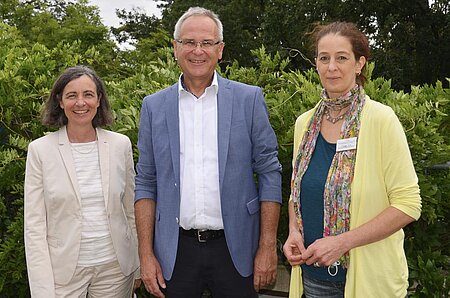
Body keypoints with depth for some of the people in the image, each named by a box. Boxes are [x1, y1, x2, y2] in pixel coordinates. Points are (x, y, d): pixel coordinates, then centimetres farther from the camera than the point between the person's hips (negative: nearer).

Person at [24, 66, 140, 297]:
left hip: (115, 269, 2)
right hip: (62, 272, -1)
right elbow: (34, 224, -6)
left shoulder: (121, 145, -1)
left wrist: (138, 267, 7)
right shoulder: (40, 150, -6)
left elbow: (131, 211, 6)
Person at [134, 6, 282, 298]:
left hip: (236, 249, -1)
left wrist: (268, 247, -5)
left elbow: (270, 174, -2)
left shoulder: (249, 99, -2)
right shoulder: (154, 106, 3)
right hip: (175, 251, 2)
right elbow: (146, 184, 5)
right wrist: (146, 254, 0)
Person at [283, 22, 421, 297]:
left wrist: (342, 242, -19)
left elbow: (408, 204, -14)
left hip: (369, 275, -4)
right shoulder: (305, 123, 2)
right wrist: (294, 231, -4)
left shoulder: (381, 120, -13)